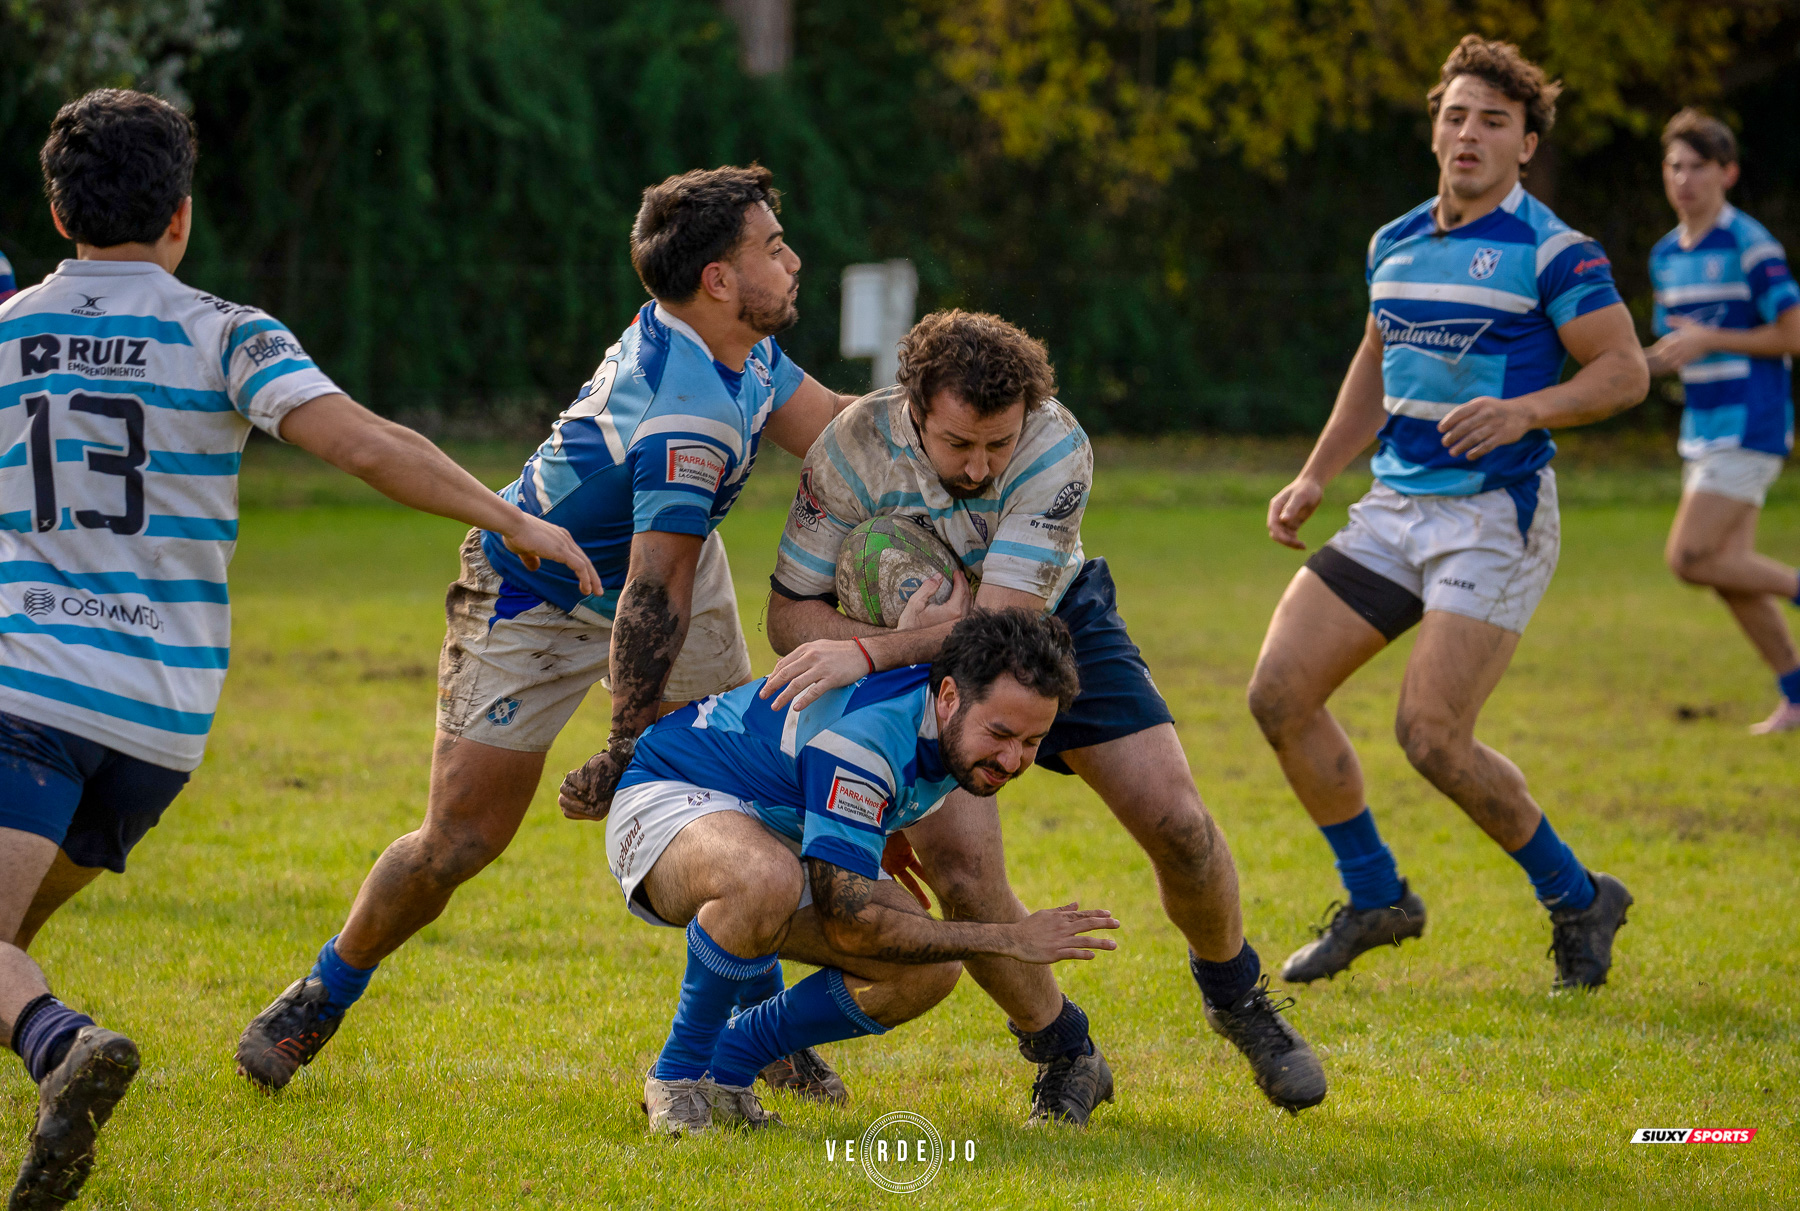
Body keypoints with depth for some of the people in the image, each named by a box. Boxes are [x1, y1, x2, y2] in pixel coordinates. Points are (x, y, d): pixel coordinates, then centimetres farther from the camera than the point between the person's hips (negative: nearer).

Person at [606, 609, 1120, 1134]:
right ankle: (677, 1077, -20)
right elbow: (849, 927, -35)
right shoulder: (865, 734, -37)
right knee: (765, 882, -44)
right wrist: (1009, 939, -32)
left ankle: (726, 1068, 2)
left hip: (781, 834, 8)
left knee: (928, 970, -12)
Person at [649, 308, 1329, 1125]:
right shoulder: (854, 450, -29)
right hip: (933, 669, 0)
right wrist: (888, 636, -40)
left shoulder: (1058, 448, -31)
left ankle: (1236, 997, 20)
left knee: (1177, 824, -11)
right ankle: (1063, 1058, 3)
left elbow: (1004, 616, -37)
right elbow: (790, 613, -21)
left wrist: (869, 654, -49)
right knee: (961, 871, -20)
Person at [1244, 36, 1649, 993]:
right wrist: (1314, 477, 18)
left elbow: (1625, 371, -11)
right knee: (1279, 693, -2)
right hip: (1393, 509, 7)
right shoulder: (1395, 244, 12)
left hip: (1495, 514, -7)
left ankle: (1576, 900, 6)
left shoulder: (1551, 251, -9)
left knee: (1432, 736, -16)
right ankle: (1376, 898, 14)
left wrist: (1526, 411, -26)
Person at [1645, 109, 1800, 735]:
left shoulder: (1749, 246, -12)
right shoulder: (1666, 255, 12)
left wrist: (1708, 341, -17)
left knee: (1690, 558, -15)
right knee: (1728, 571, 7)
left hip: (1749, 427, -8)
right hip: (1703, 431, 8)